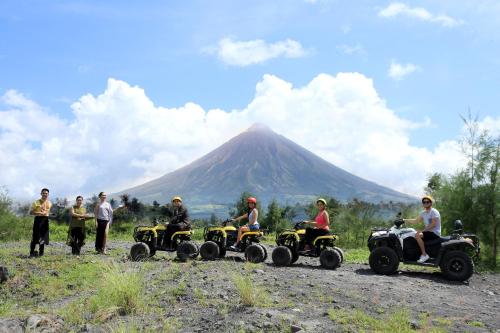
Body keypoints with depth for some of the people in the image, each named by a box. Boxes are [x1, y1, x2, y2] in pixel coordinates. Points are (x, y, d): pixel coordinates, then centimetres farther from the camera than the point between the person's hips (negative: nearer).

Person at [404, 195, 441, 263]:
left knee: (418, 235, -27)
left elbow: (433, 224, -21)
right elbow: (416, 221, 16)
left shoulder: (434, 212, -11)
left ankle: (424, 255, -22)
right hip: (428, 232, 9)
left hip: (435, 233, -9)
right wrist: (404, 220, 8)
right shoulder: (423, 213, 14)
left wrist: (422, 230, -24)